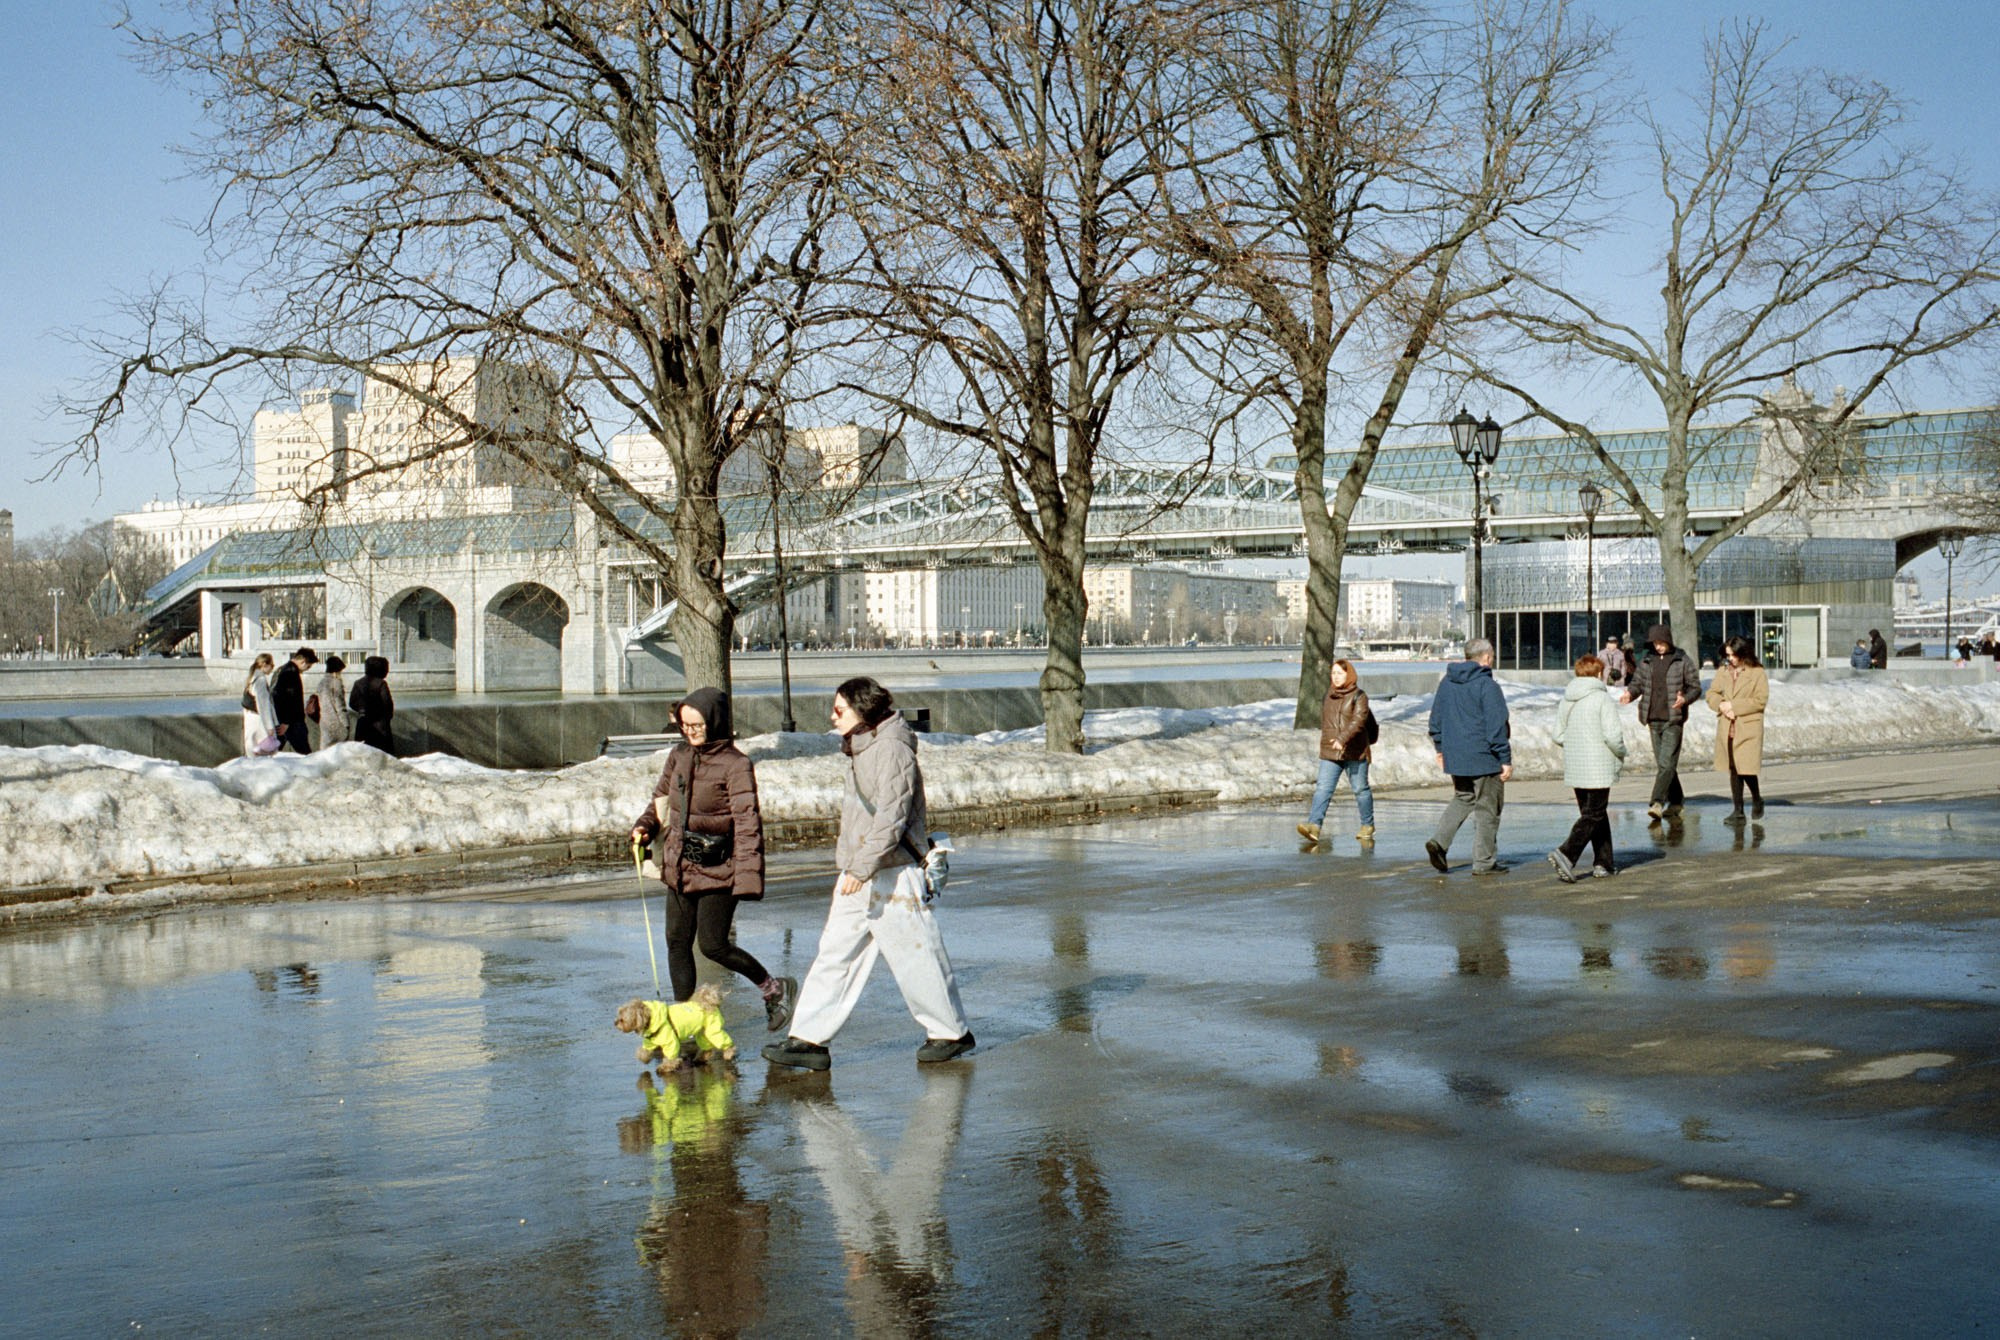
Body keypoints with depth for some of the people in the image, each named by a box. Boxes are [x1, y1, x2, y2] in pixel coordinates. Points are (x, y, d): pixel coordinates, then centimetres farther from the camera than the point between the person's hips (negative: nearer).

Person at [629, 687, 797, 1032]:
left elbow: (747, 822, -17)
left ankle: (774, 989, 15)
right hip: (679, 867, 7)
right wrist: (646, 826, 2)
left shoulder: (736, 764, -13)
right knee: (677, 943, 8)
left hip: (718, 870, -7)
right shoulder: (678, 756, 6)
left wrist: (749, 876, -23)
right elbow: (661, 799, 23)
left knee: (713, 945, -5)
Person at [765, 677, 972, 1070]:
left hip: (893, 876, -9)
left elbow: (891, 817, -22)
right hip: (858, 876, 9)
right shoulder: (861, 749, 14)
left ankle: (951, 1032, 17)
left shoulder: (892, 749, -15)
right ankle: (809, 1038, 6)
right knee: (834, 954, 5)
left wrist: (862, 866, -25)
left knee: (915, 955, 2)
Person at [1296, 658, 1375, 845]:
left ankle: (1368, 826, 24)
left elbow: (1359, 720, -19)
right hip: (1330, 753, 4)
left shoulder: (1358, 696, -6)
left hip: (1354, 752, -4)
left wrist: (1343, 738, -30)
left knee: (1360, 789, 8)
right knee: (1323, 789, -10)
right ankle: (1313, 826, -21)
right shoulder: (1329, 696, 11)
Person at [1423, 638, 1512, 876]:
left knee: (1462, 798, 22)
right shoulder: (1487, 685, -14)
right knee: (1487, 809, 4)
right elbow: (1496, 725, -16)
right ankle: (1484, 862, 8)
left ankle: (1439, 840, 2)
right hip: (1484, 758, -6)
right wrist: (1505, 759, -12)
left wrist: (1440, 748, 24)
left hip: (1454, 757, 7)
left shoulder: (1447, 682, 8)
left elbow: (1436, 718, 15)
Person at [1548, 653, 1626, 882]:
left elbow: (1559, 736, 9)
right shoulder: (1602, 698, -12)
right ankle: (1566, 854, -20)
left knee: (1594, 813, 16)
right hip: (1598, 769, -7)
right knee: (1593, 816, -3)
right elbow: (1613, 736, -16)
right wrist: (1621, 753, 3)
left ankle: (1603, 863, 19)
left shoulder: (1566, 700, 7)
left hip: (1573, 768, 7)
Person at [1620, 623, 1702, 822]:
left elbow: (1696, 687, 0)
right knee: (1662, 763, 10)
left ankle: (1657, 803, -19)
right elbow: (1637, 682, 14)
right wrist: (1630, 693, -9)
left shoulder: (1683, 661, -1)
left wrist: (1685, 699, -20)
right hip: (1654, 720, 5)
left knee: (1667, 763, -13)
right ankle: (1675, 802, 22)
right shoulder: (1647, 662, 10)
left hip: (1673, 720, -5)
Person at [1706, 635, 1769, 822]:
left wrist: (1733, 706, -13)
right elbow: (1712, 694, 13)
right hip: (1727, 728, 5)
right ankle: (1737, 811, 14)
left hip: (1749, 728, -5)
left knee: (1746, 767, -8)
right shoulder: (1722, 672, 11)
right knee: (1733, 770, 8)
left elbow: (1760, 700, -10)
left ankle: (1757, 800, 18)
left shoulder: (1758, 673, -5)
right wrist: (1721, 705, -8)